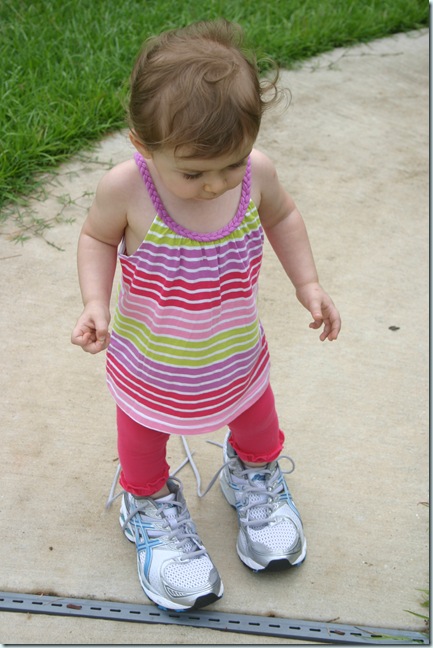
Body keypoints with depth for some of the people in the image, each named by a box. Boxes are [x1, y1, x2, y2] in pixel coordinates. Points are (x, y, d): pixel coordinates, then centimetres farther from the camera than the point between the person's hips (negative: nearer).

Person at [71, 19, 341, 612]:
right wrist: (96, 305, -22)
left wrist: (309, 285, -4)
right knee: (143, 441, 22)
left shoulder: (256, 172, -21)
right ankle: (149, 504, 54)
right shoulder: (125, 189, -28)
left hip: (237, 353, 3)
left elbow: (282, 217, 1)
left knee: (258, 419, 27)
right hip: (150, 364, -2)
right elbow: (97, 237, -8)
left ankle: (254, 474, 61)